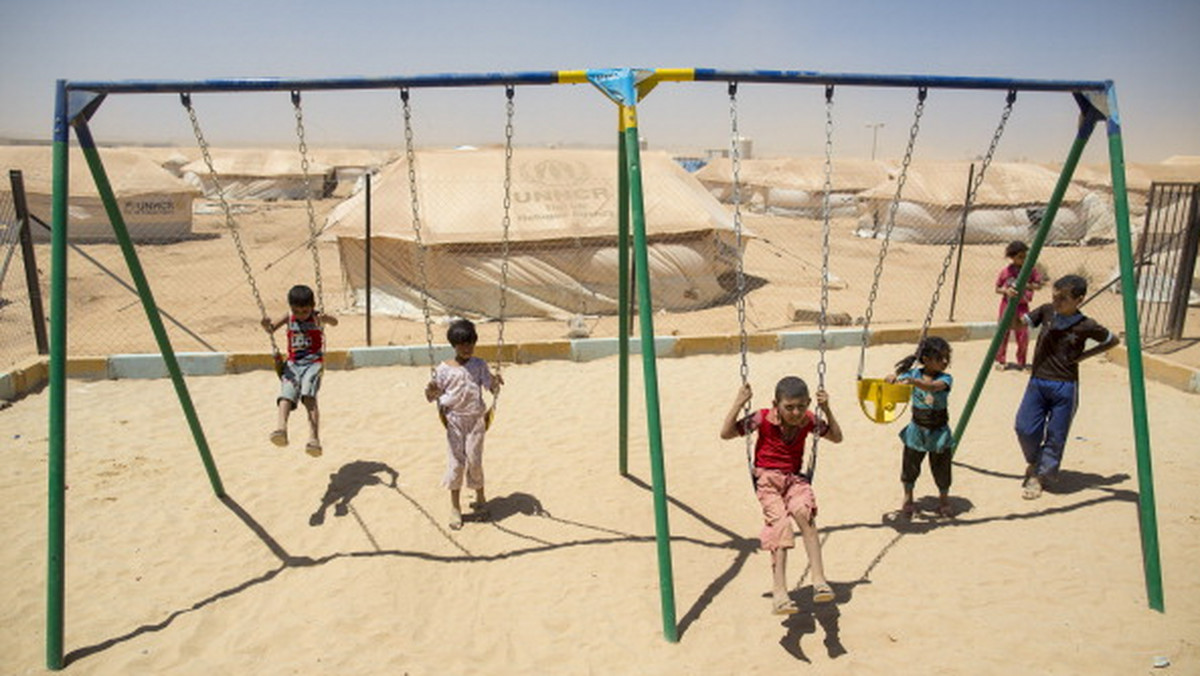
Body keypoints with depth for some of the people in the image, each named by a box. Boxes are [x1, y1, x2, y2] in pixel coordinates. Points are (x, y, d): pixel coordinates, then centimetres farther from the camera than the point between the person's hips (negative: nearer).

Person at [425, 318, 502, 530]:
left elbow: (492, 388, -1)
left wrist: (496, 382, -23)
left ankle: (480, 496, 27)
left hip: (476, 419, 1)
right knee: (456, 461, 1)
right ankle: (455, 507, 13)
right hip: (454, 420, -1)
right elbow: (433, 395, -1)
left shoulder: (479, 365, 0)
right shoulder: (444, 369, -5)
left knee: (474, 459, 1)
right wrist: (431, 392, -24)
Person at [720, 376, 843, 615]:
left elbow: (837, 437, 15)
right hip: (767, 479, -2)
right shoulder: (763, 419, -8)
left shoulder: (809, 420, 2)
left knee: (804, 512, -31)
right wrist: (738, 405, -17)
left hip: (795, 479, 3)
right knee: (779, 523, -26)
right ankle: (779, 592, -29)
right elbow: (726, 433, -7)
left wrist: (827, 410, 1)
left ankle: (819, 580, -29)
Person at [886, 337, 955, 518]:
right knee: (910, 465, 10)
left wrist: (913, 381, -50)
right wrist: (892, 377, -35)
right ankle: (907, 500, 32)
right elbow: (893, 381, -10)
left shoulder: (945, 379, -13)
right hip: (917, 429, 1)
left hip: (939, 432, -1)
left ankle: (944, 500, 34)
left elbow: (933, 386, -34)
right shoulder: (914, 374, -6)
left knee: (941, 467, 9)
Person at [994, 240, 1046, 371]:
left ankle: (1021, 362, 16)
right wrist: (1006, 290, -20)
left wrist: (1027, 286, -18)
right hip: (1007, 305, -1)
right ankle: (1000, 361, 16)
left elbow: (1039, 284, 0)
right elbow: (997, 289, 1)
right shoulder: (1005, 271, -7)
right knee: (1003, 333, 3)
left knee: (1023, 334, 1)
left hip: (1022, 306, 1)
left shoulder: (1031, 269, -5)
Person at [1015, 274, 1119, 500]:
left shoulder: (1086, 326, -6)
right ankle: (1034, 462, 22)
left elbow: (1113, 341, 9)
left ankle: (1040, 476, 20)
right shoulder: (1047, 311, 2)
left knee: (1055, 436, 3)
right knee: (1025, 427, -7)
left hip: (1064, 387, -2)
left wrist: (1084, 355, -2)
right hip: (1037, 381, 2)